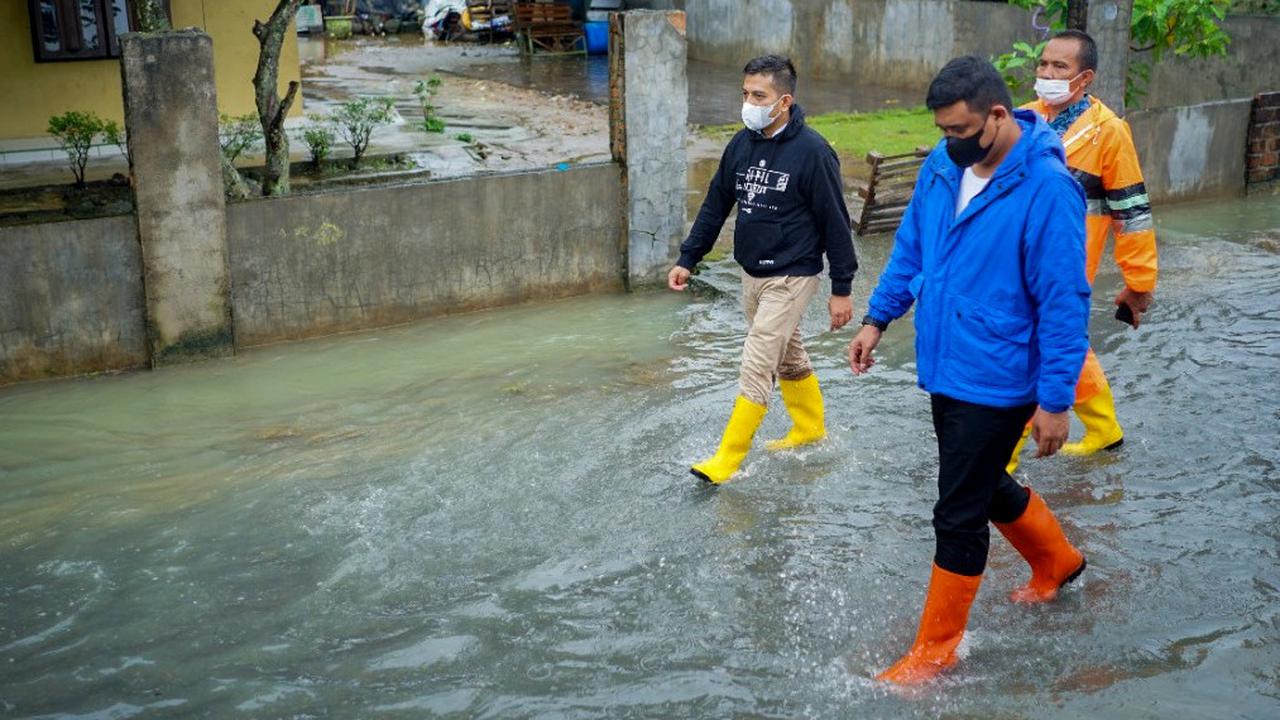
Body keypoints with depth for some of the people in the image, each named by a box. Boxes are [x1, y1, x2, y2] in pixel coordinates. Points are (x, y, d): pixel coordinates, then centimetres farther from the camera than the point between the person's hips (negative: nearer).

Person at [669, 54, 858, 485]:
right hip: (751, 274, 7)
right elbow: (715, 205, 11)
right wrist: (687, 259, 7)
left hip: (791, 278, -7)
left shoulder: (811, 151, -17)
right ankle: (810, 429, 39)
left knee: (756, 366, -8)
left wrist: (842, 288, -10)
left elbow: (835, 222, -13)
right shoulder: (741, 144, 1)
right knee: (788, 357, 21)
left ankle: (728, 459, -1)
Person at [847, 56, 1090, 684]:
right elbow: (910, 247, 14)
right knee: (986, 487, 24)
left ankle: (935, 650, 18)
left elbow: (1064, 303, -20)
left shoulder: (1047, 189, -22)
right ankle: (1057, 562, 51)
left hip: (995, 383, -7)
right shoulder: (942, 165, -1)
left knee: (959, 515, 1)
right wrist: (877, 319, 10)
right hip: (944, 369, 8)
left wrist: (1055, 401, -18)